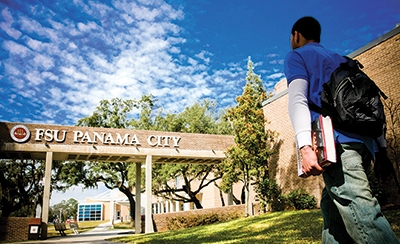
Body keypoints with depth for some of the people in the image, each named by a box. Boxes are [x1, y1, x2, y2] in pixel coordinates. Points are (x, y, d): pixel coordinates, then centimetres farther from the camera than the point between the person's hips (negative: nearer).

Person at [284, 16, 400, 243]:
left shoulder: (296, 56, 11)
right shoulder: (341, 59, 32)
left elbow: (298, 100, -7)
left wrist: (305, 146, -18)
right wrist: (375, 149, 25)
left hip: (337, 142, -8)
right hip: (364, 142, 8)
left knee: (362, 213, -16)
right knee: (333, 209, 13)